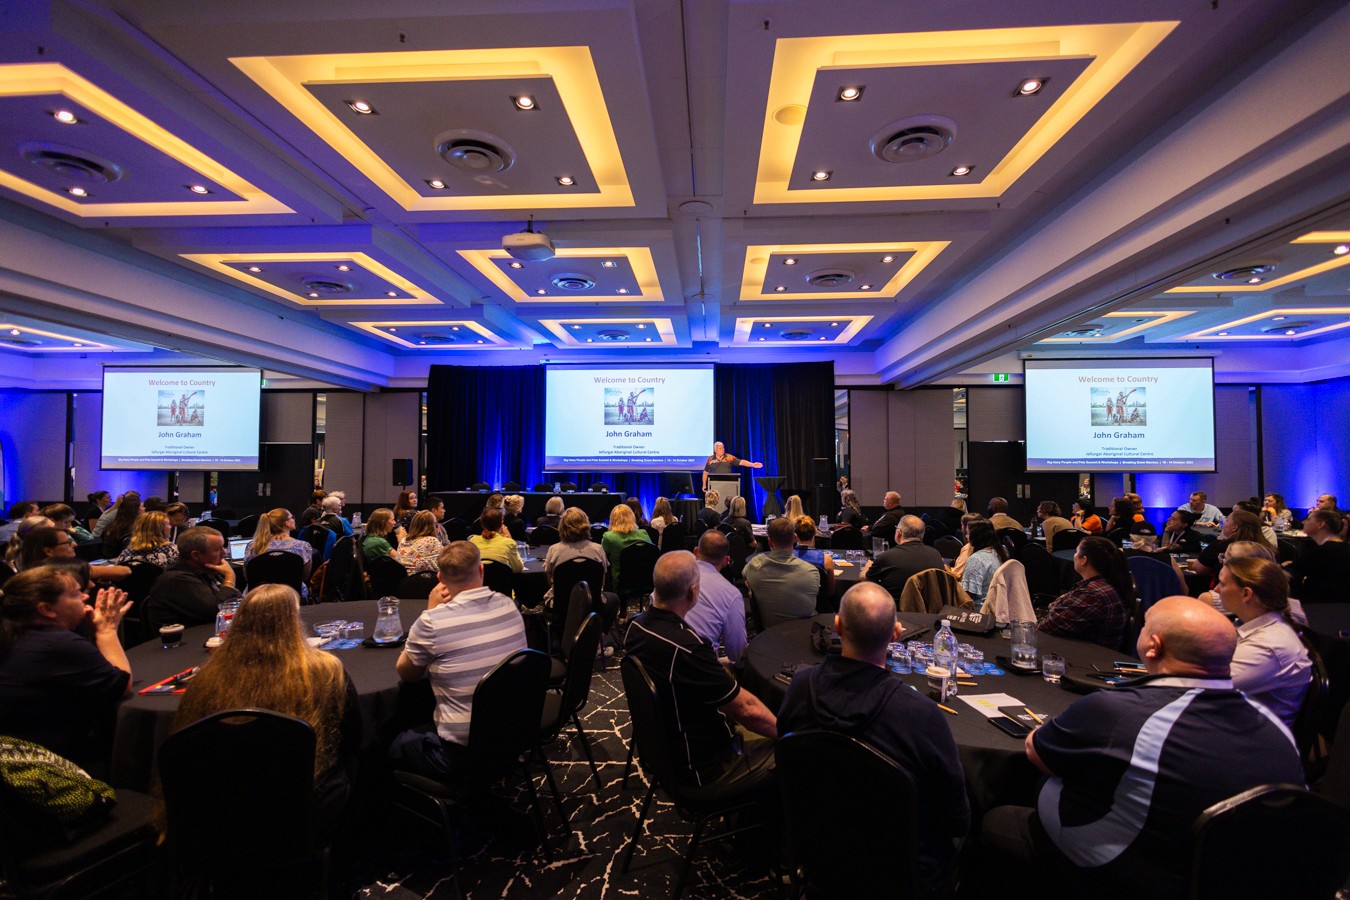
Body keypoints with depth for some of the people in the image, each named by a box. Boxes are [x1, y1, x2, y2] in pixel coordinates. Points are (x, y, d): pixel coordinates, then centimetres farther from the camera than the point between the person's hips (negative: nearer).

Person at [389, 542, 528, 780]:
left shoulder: (433, 621, -21)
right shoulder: (510, 606, -4)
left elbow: (406, 673, 0)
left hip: (461, 752, -6)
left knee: (392, 748, 25)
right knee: (422, 728, 32)